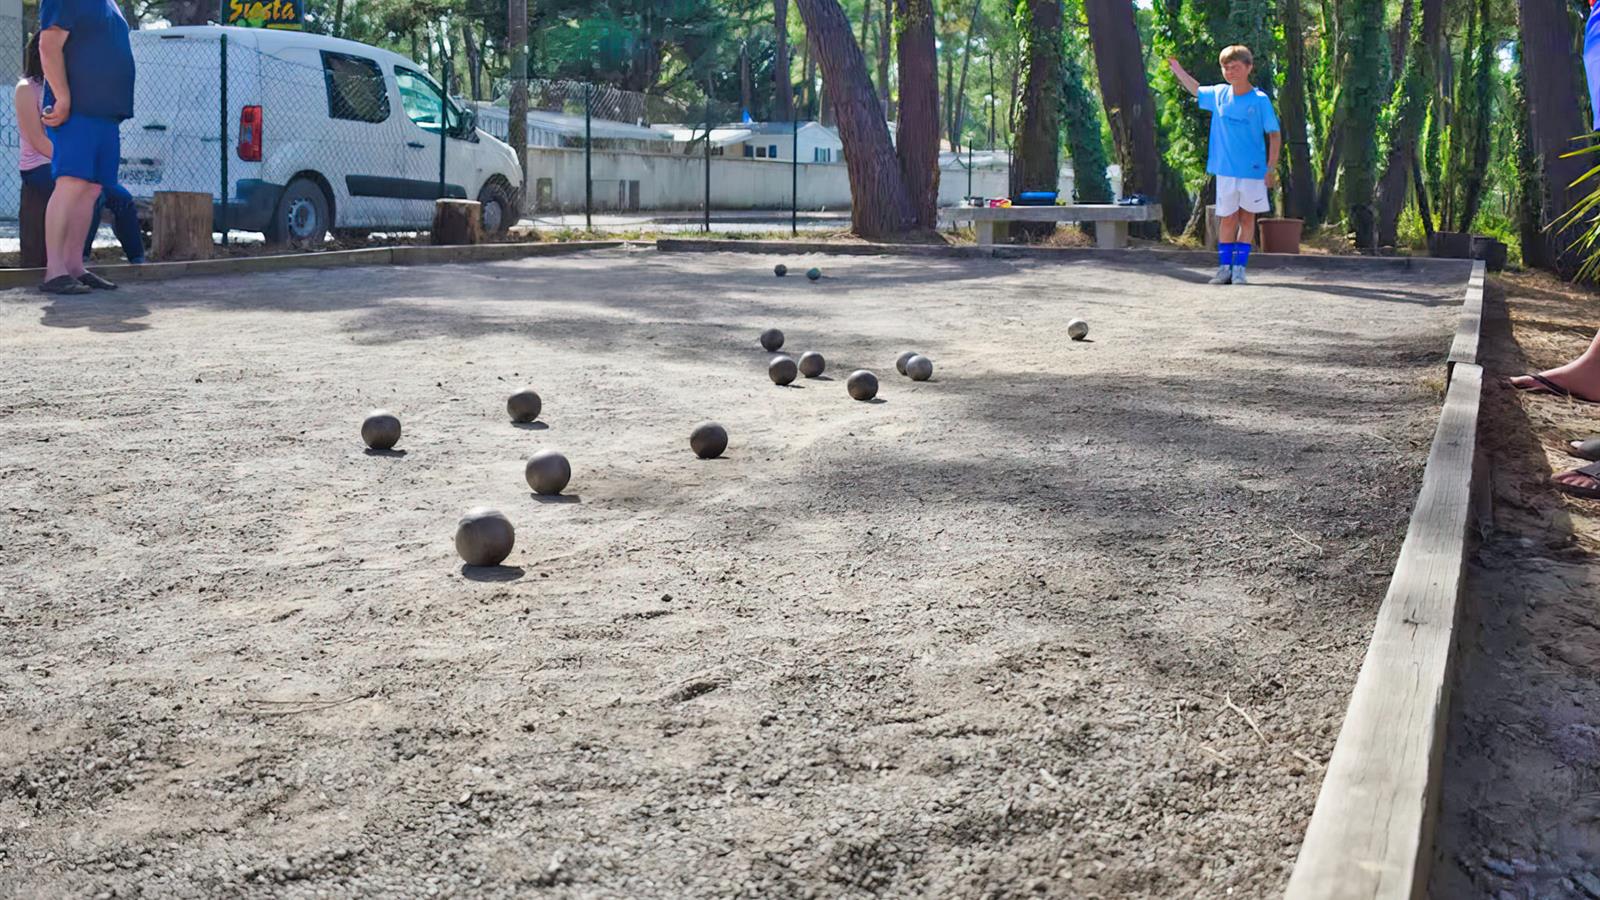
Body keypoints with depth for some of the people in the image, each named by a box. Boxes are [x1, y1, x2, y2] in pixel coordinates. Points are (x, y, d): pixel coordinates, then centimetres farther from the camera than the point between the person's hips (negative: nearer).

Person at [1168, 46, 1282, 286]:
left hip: (1253, 171, -2)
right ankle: (1224, 267, 12)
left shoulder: (1260, 100, -8)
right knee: (1228, 219, 5)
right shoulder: (1219, 94, 3)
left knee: (1247, 218, 6)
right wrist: (1177, 69, 25)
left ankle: (1239, 267, 11)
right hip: (1225, 170, 3)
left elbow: (1275, 135, -5)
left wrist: (1271, 168, -10)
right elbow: (1196, 90, 26)